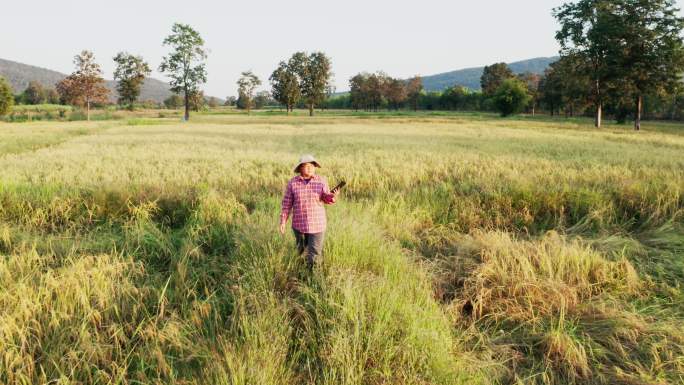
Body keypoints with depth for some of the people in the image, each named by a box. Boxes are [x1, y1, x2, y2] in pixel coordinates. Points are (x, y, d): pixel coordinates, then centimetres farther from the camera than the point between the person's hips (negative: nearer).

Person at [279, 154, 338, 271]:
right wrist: (283, 221, -3)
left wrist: (333, 196, -26)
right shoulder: (293, 183, -4)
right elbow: (286, 203, 0)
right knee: (301, 251, 18)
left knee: (314, 253, -3)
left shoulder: (321, 181, -4)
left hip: (317, 224, -1)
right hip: (299, 224, 1)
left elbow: (327, 199, -3)